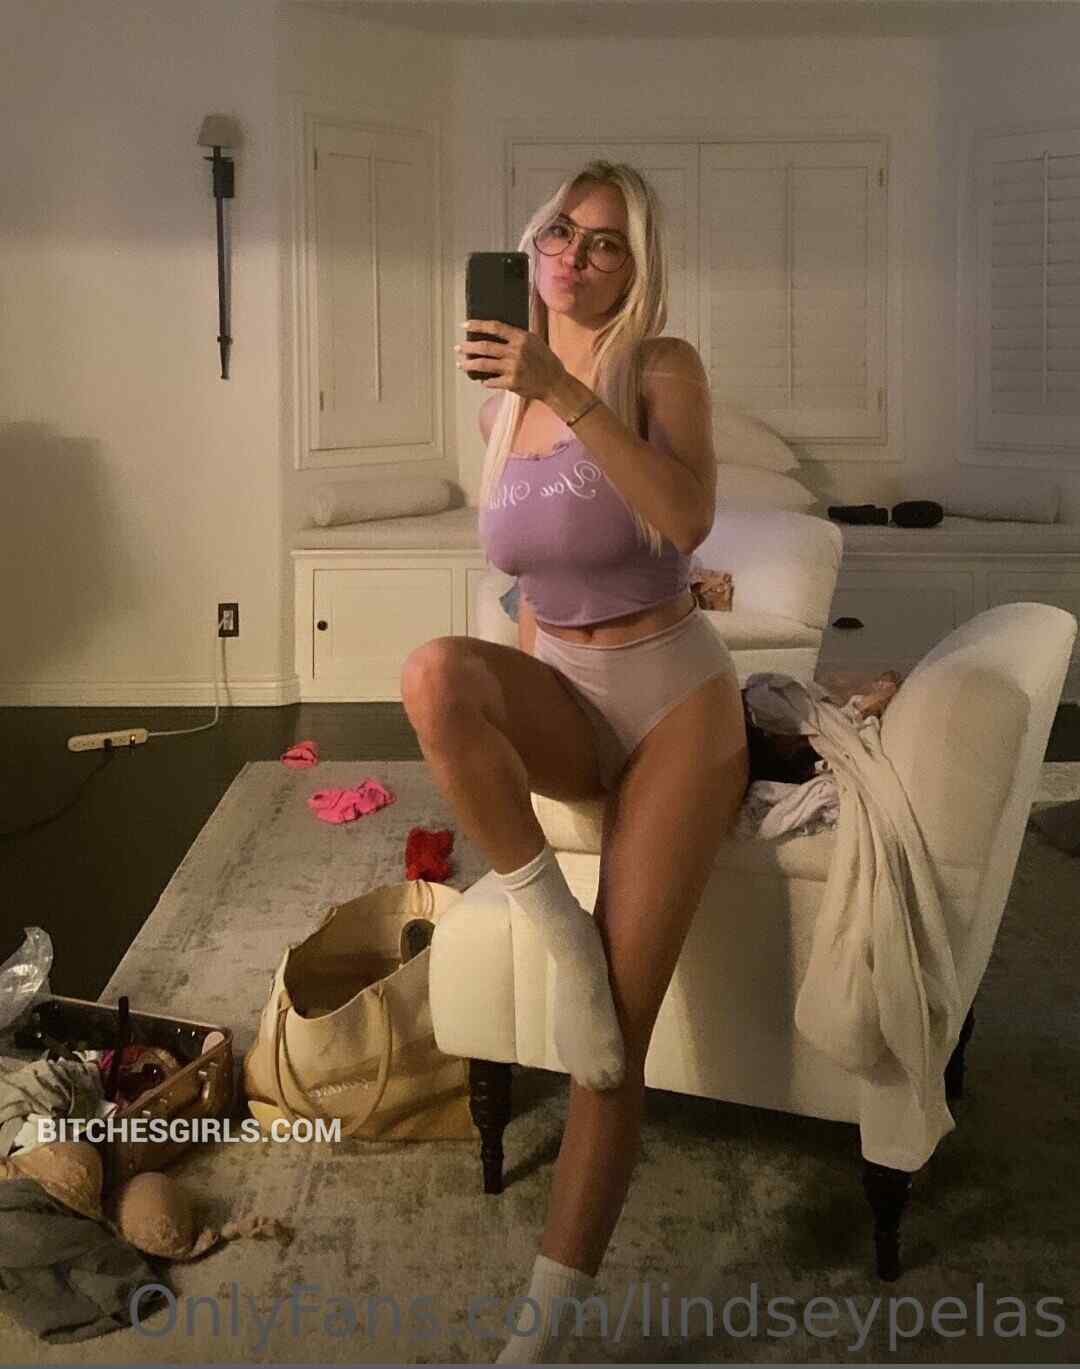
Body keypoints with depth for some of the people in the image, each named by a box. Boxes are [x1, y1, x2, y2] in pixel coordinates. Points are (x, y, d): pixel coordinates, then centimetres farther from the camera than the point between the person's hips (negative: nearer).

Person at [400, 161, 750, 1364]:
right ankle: (561, 933, -20)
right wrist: (490, 729, 13)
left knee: (617, 1031, -13)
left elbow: (688, 519, -27)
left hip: (673, 702, -4)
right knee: (435, 674, -34)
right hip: (562, 702, 4)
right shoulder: (500, 401, 7)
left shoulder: (663, 369, -8)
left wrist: (564, 388, -32)